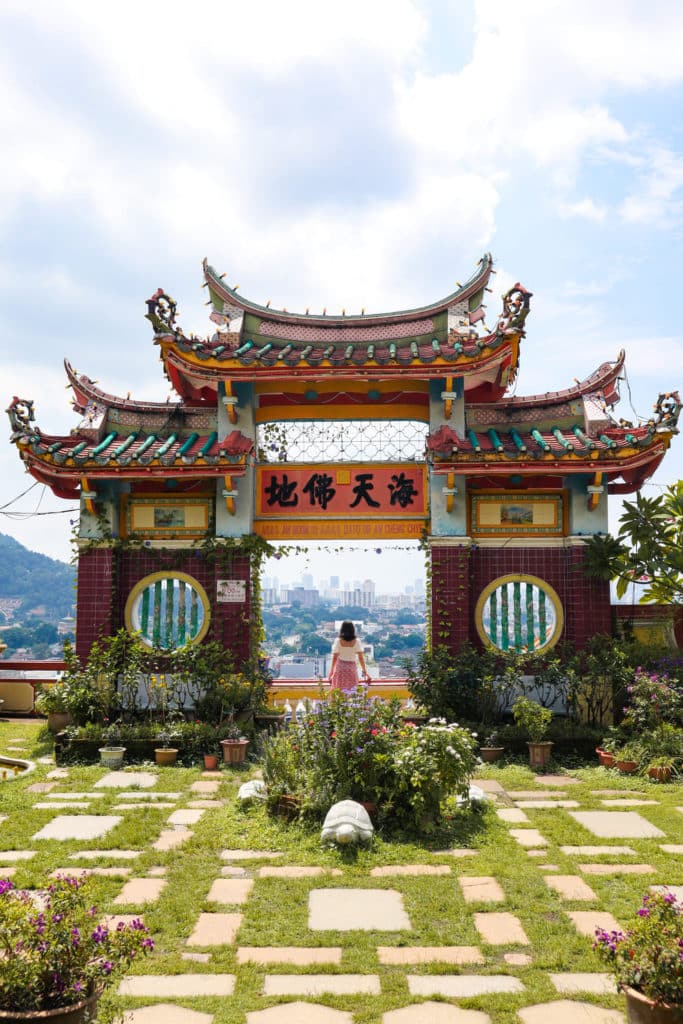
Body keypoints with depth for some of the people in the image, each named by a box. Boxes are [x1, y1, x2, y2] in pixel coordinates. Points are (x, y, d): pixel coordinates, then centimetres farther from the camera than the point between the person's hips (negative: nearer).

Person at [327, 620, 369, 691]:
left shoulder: (338, 641, -10)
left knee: (339, 692, 10)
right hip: (352, 668, 0)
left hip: (340, 667, 0)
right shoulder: (356, 641, -8)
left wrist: (331, 672, -1)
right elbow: (360, 657, -8)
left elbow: (334, 658, -8)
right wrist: (364, 671, -1)